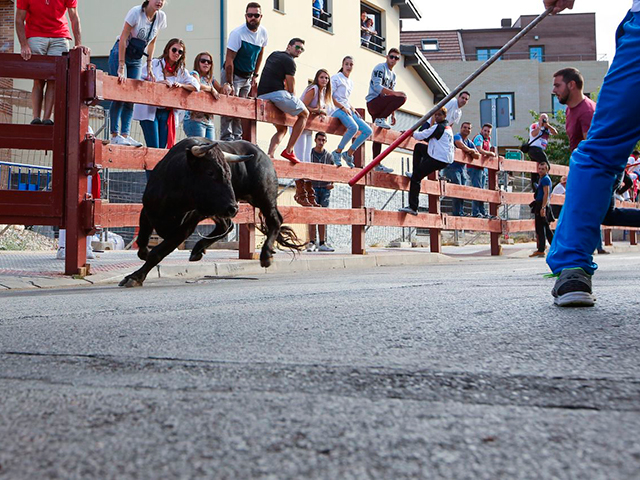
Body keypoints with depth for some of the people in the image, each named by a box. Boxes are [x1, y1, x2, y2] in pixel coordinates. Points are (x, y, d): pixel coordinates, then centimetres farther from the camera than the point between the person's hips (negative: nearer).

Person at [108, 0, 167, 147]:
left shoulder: (161, 17, -3)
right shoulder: (136, 12, -19)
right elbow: (123, 38, -21)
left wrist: (149, 66, 2)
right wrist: (121, 66, -25)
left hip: (137, 59, 6)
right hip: (120, 53, -6)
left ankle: (125, 134, -3)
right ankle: (115, 134, -11)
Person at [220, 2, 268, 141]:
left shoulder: (263, 33, -2)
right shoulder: (237, 33, -21)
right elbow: (229, 60, -22)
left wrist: (255, 75, 11)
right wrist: (228, 83, -27)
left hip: (248, 77, 6)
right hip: (233, 74, -6)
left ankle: (237, 138, 7)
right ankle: (226, 139, -11)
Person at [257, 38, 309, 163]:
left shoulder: (273, 55, 25)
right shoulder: (289, 61, -3)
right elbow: (291, 88, -2)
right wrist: (293, 101, 16)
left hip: (261, 96, 8)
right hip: (277, 94, -8)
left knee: (281, 129, 21)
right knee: (304, 114, 12)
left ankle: (270, 154, -3)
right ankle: (288, 150, 3)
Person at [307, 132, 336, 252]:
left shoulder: (328, 155, 11)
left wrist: (332, 183, 3)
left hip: (325, 188, 3)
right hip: (312, 187, -3)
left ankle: (322, 243, 6)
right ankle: (311, 243, -6)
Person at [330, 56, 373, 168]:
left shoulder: (351, 83, 24)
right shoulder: (336, 78, 1)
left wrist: (352, 109, 10)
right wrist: (342, 107, -16)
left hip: (347, 110, 8)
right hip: (337, 109, -8)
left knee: (368, 131, -5)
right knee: (354, 127, -35)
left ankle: (349, 153, 1)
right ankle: (337, 152, -22)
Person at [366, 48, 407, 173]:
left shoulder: (393, 75, 23)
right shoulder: (380, 68, -4)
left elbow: (390, 97, 23)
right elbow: (377, 86, -18)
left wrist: (393, 114, 17)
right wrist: (395, 93, -26)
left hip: (381, 104, 9)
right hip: (373, 102, -9)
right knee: (402, 98, -24)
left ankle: (377, 164, 5)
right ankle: (380, 119, -16)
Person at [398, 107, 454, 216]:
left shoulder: (438, 127, -12)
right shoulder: (448, 128, 18)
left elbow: (421, 136, -9)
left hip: (438, 160, -10)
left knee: (415, 178, -7)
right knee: (418, 147, 24)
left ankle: (413, 207, -12)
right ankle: (416, 173, 20)